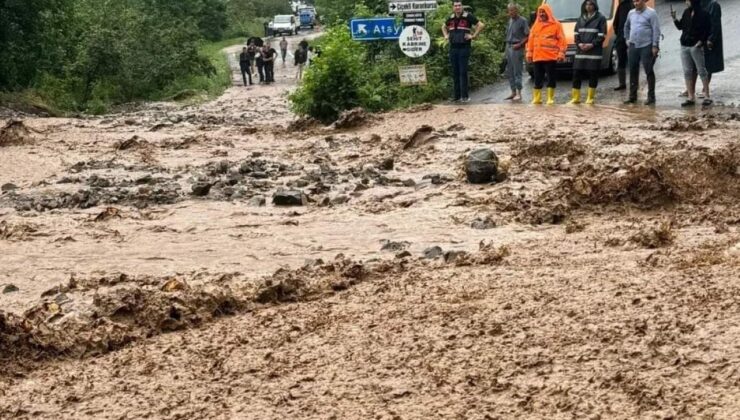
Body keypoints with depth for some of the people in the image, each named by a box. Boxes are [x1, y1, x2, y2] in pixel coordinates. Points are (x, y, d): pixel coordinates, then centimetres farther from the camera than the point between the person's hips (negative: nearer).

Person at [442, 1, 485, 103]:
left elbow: (481, 25, -8)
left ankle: (465, 96, -5)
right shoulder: (451, 18, 13)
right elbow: (444, 27, 33)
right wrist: (446, 36, 17)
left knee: (463, 72, -8)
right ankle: (457, 95, 13)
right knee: (455, 73, 7)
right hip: (453, 48, 6)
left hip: (464, 48, -6)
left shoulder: (468, 16, -4)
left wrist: (473, 36, -10)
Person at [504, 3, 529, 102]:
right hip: (509, 47, 7)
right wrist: (507, 47, 12)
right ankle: (513, 92, 16)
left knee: (517, 71, -6)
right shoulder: (510, 20, 14)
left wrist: (519, 44, -17)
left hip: (517, 49, -7)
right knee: (509, 71, 9)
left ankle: (519, 93, -2)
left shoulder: (522, 21, -7)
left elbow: (528, 36, -9)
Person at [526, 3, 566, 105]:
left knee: (551, 78, -2)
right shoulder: (536, 25, 14)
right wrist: (529, 53, 10)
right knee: (538, 78, 7)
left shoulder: (556, 24, 1)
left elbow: (561, 40, -3)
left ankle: (550, 98, 3)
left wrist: (561, 53, -10)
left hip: (551, 57, -4)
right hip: (537, 57, 4)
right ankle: (536, 98, 12)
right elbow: (531, 40, 15)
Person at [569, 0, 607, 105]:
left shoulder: (600, 18, 1)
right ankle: (575, 97, 7)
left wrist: (592, 44, -16)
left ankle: (590, 98, 5)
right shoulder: (581, 19, 17)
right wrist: (579, 44, -5)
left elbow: (602, 36, -5)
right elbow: (576, 34, 15)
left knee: (593, 74, -2)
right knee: (577, 73, 1)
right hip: (580, 51, 4)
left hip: (594, 51, -4)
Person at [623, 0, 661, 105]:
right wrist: (627, 39, 20)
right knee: (633, 71, 9)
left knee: (649, 71, -2)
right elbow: (626, 26, 28)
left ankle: (651, 97, 2)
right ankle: (632, 96, 17)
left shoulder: (651, 13, -8)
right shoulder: (631, 13, 11)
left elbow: (656, 30, -12)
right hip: (633, 46, 6)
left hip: (646, 46, -6)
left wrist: (655, 46, -16)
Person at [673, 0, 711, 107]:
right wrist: (674, 18, 1)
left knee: (701, 70, 0)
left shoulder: (703, 14, -10)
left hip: (696, 46, -6)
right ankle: (690, 97, 10)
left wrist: (700, 42, -17)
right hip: (684, 46, 6)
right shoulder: (686, 12, 8)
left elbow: (707, 31, -10)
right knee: (687, 72, 6)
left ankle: (707, 96, 6)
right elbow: (680, 26, 15)